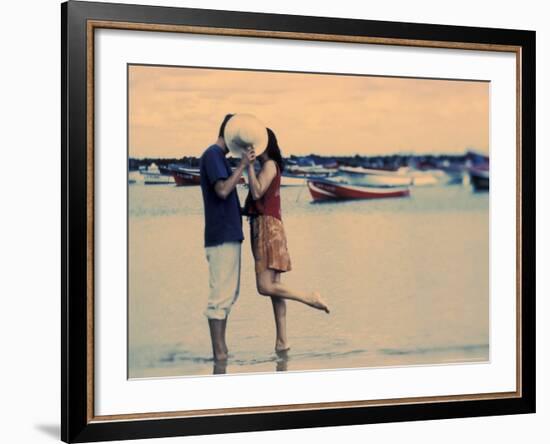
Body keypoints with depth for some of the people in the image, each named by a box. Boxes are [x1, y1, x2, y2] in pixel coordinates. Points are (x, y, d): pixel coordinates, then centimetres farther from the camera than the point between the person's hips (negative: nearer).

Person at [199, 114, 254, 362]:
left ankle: (221, 349, 15)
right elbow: (222, 190, -20)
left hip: (229, 235, 10)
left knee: (229, 294, 12)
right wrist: (242, 166, -17)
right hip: (222, 236, -10)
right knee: (221, 294, -8)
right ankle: (219, 351, -6)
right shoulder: (212, 155, -10)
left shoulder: (218, 156, 19)